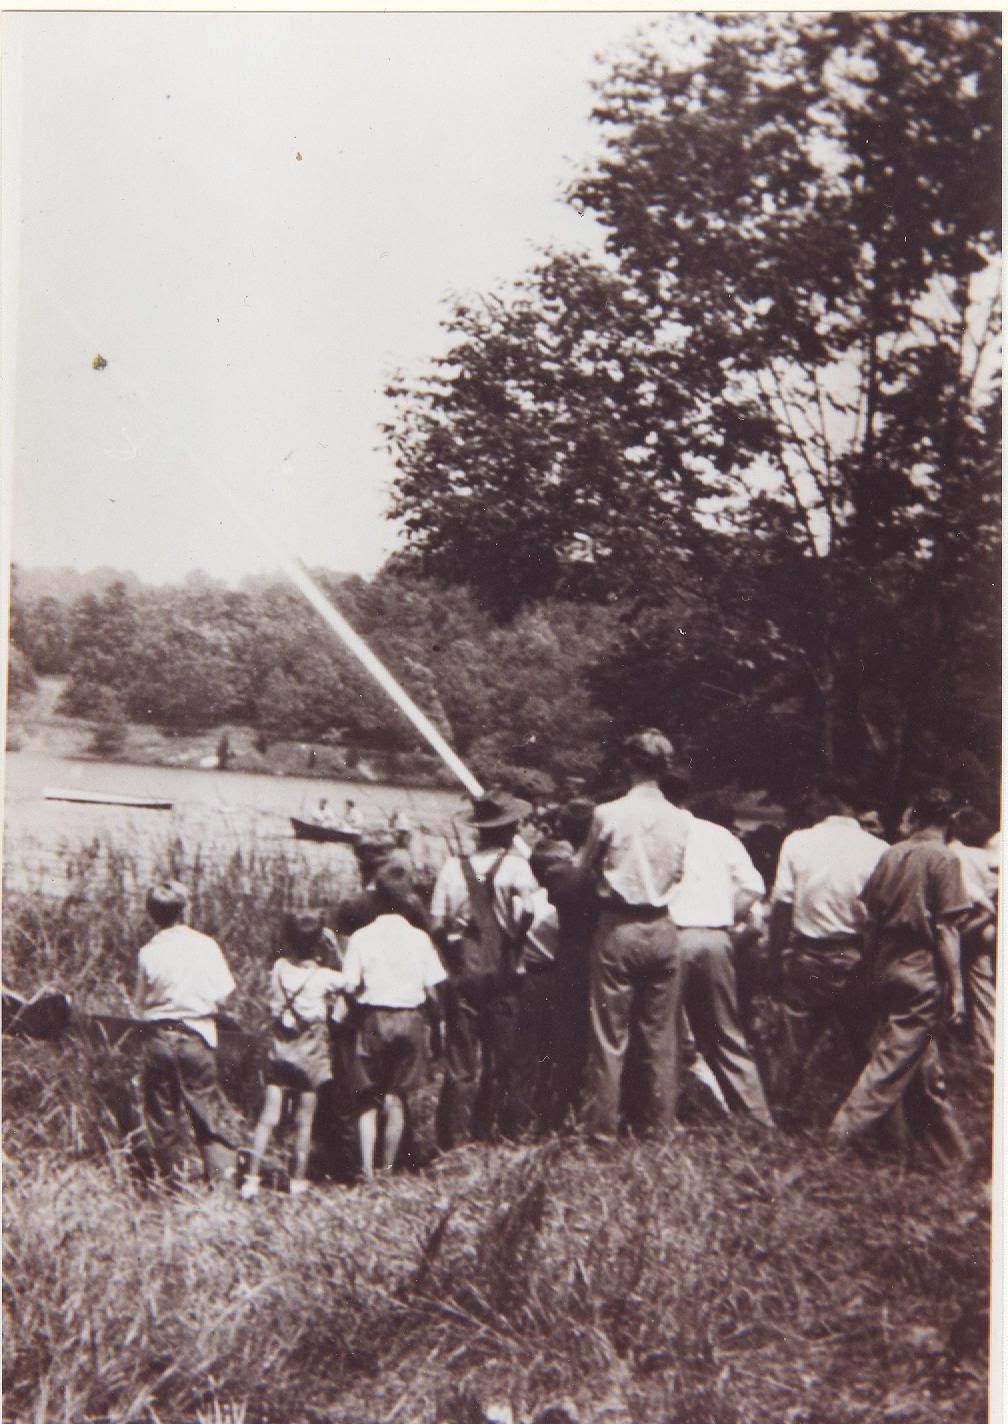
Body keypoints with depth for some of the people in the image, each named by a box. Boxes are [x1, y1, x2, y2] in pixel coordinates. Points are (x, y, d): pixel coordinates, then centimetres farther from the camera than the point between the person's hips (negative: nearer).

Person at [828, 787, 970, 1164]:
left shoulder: (890, 855, 6)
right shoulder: (943, 858, -9)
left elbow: (872, 919, 8)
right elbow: (945, 930, -13)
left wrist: (873, 969, 18)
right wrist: (956, 989, -10)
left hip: (887, 972, 6)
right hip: (923, 976, -6)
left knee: (923, 1060, 16)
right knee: (896, 1058, -2)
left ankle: (948, 1144, 25)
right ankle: (845, 1130, -7)